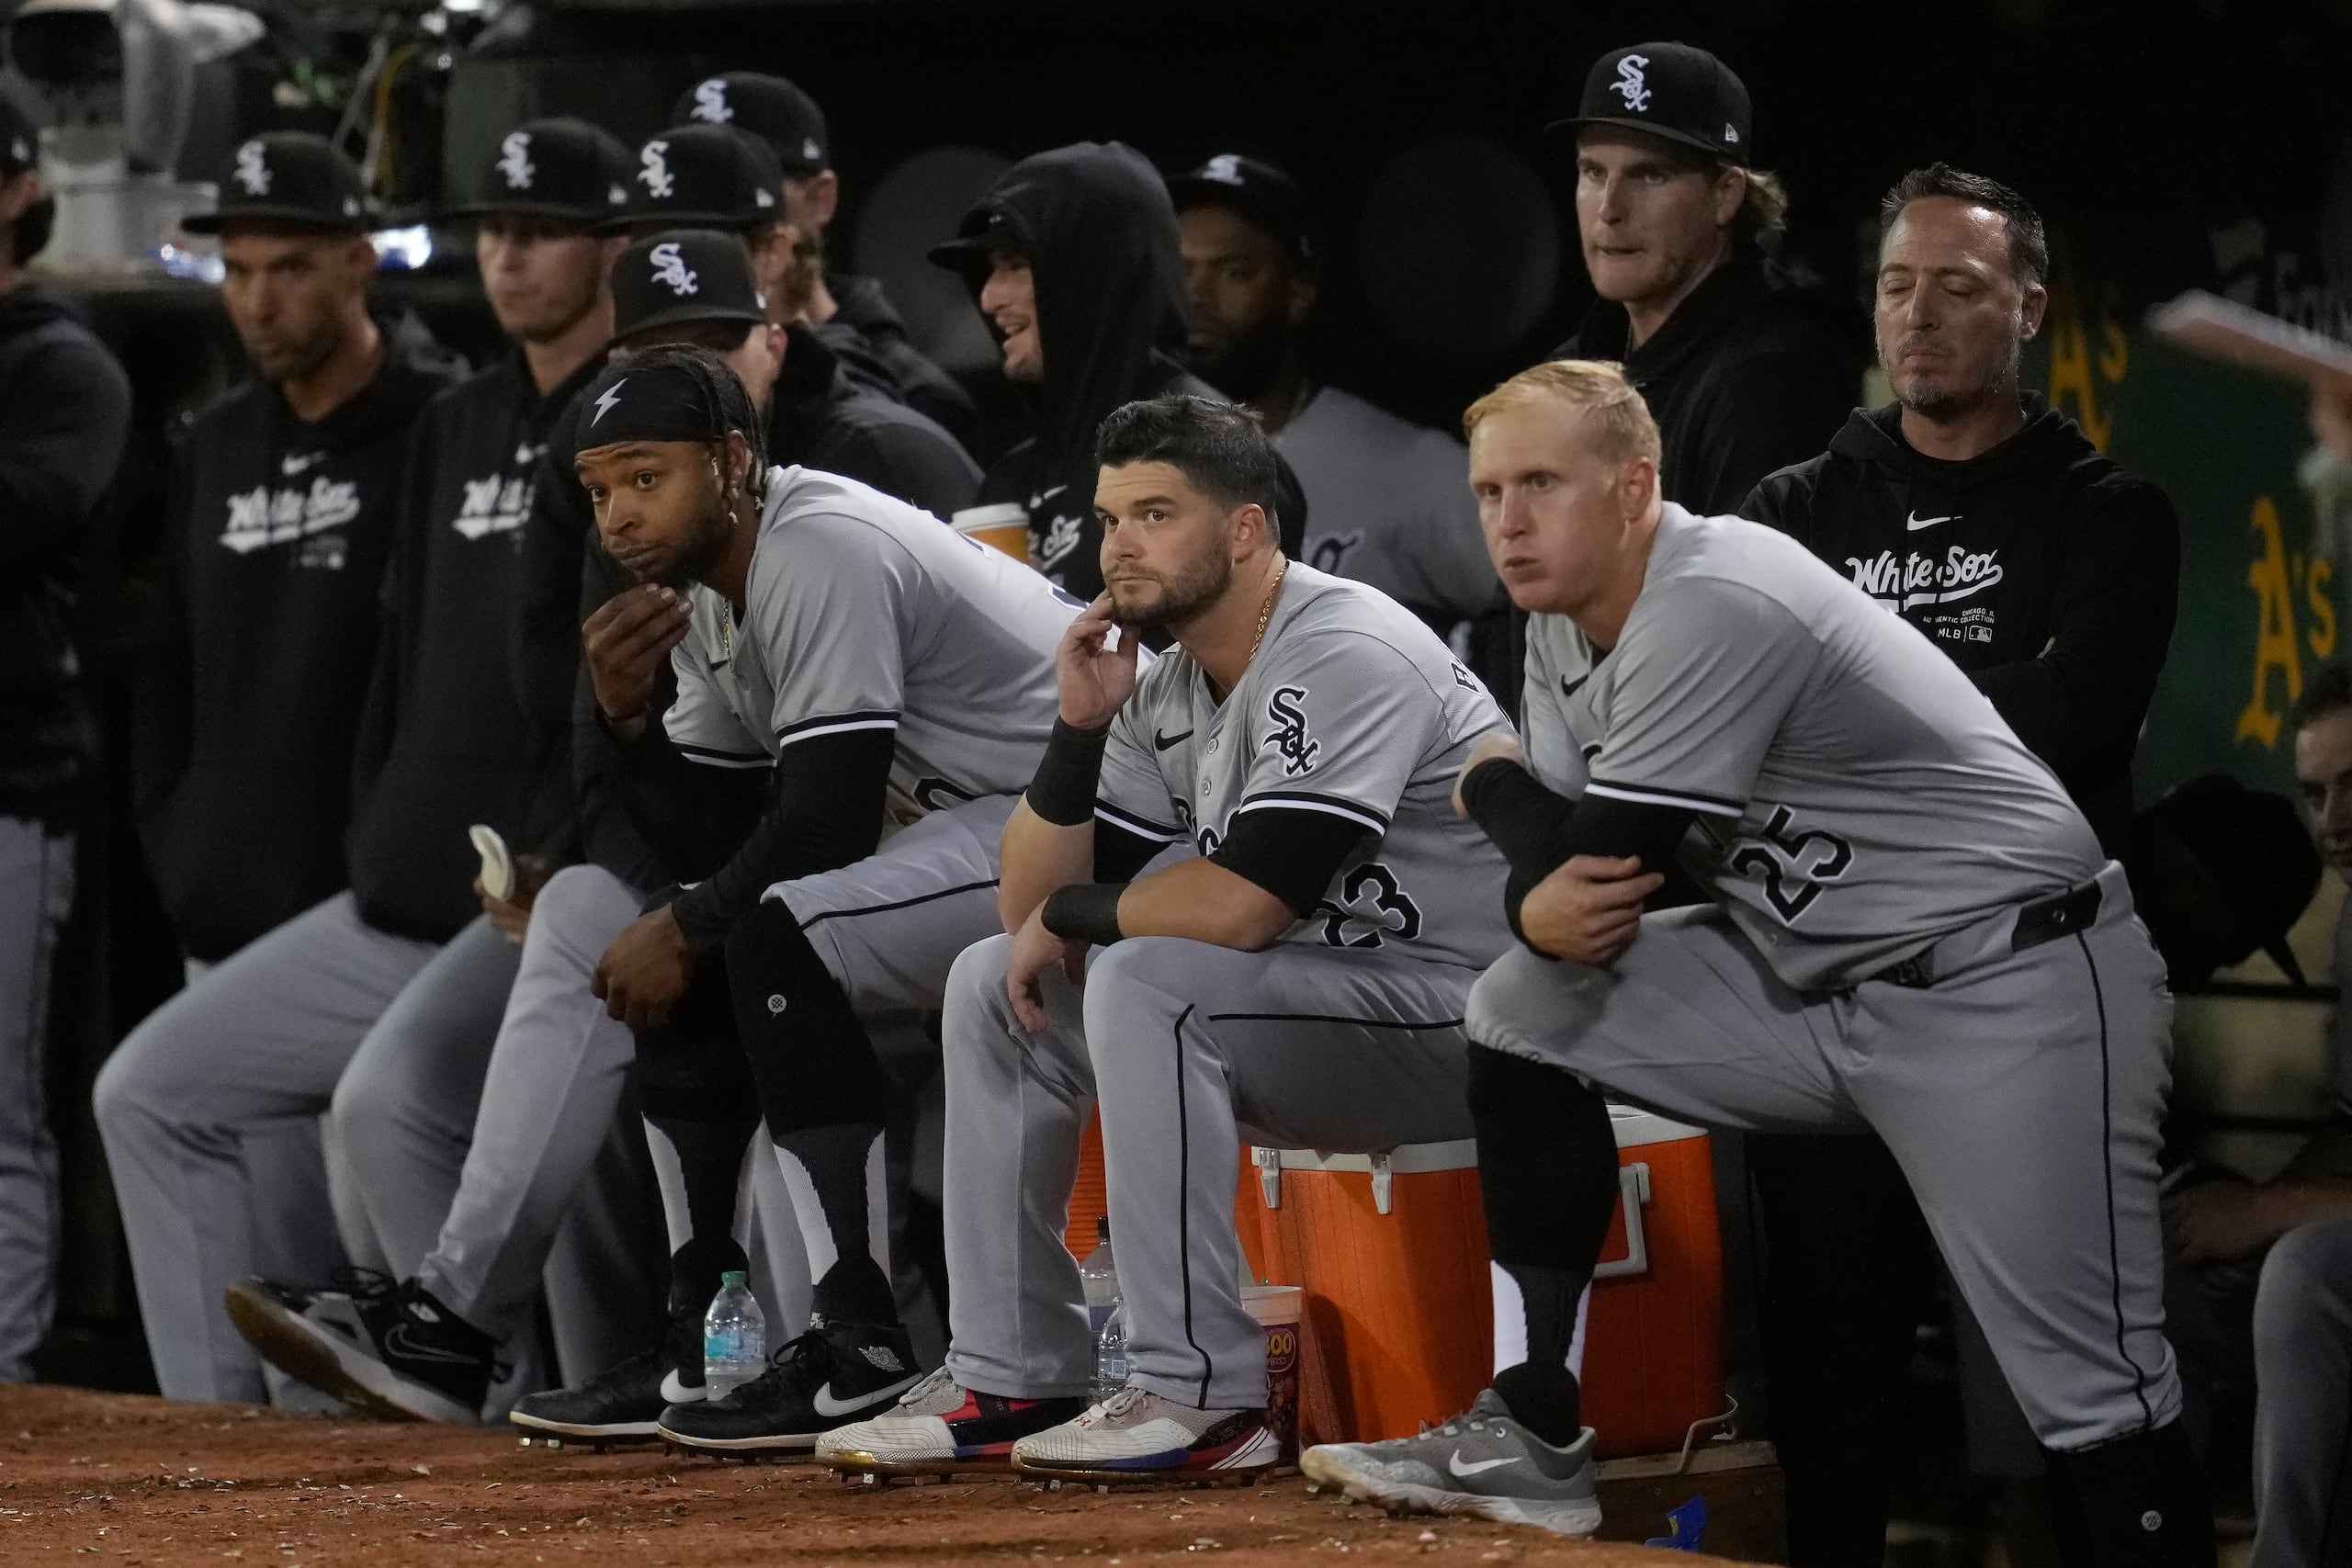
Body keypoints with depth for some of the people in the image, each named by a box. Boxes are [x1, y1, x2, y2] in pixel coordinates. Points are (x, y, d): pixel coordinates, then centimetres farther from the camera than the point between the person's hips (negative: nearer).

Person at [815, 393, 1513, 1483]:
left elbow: (1240, 904, -29)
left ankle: (1201, 1396, -24)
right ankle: (1012, 1381, 7)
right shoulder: (1166, 688, 8)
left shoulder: (1344, 658, -20)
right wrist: (1080, 729, -7)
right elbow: (1032, 902, 7)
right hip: (1315, 1011, 10)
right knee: (994, 982, 8)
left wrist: (1070, 916, -11)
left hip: (1459, 1023, -10)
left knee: (1146, 981, -30)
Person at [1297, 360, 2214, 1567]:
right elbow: (1571, 877, 6)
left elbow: (1603, 862, -19)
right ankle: (1533, 1438, 5)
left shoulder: (1711, 608, -22)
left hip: (2009, 991, -9)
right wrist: (1538, 911, -19)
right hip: (1815, 979, 9)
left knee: (2096, 1399, -13)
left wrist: (1492, 787, 2)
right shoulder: (1565, 624, 7)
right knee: (1524, 1010, 3)